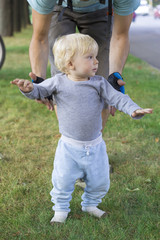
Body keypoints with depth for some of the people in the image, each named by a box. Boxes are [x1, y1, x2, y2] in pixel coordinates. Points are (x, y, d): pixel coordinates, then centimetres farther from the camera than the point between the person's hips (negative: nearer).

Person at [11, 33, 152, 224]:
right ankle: (61, 209, 28)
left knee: (100, 182, 13)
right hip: (69, 146, -2)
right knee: (62, 181, 3)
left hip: (95, 146, 2)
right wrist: (29, 88, -25)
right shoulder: (58, 82, -8)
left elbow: (117, 98, -8)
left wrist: (134, 109, -25)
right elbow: (40, 90, -1)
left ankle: (90, 204, 40)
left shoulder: (99, 83, -5)